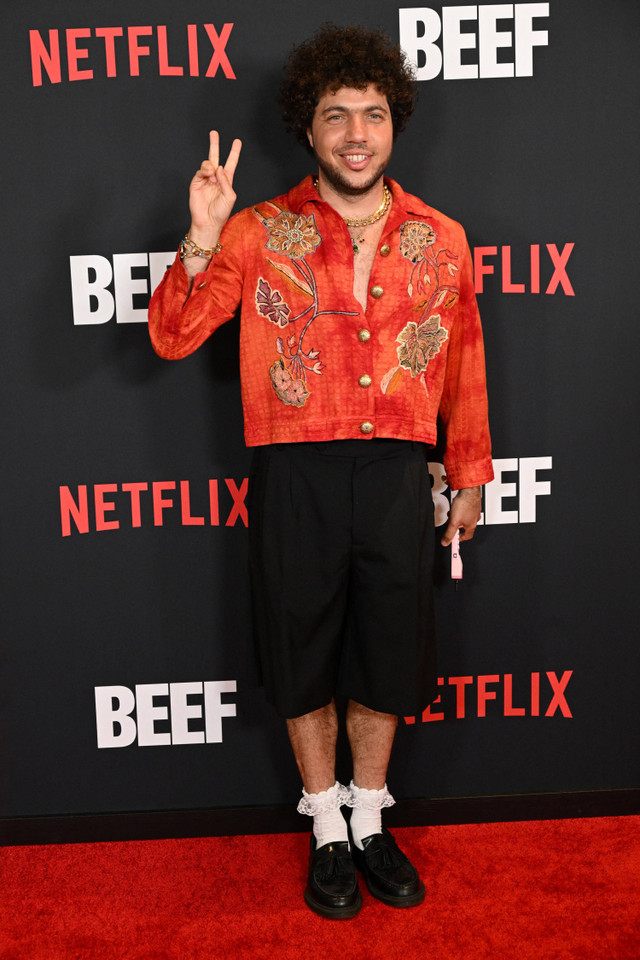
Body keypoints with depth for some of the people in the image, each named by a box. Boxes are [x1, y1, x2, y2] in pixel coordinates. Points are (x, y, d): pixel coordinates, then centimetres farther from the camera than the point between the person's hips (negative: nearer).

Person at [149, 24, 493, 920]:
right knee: (306, 654, 11)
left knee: (387, 651, 13)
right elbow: (173, 338, -5)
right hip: (296, 474, -1)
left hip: (397, 473, 2)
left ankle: (370, 822, 37)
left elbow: (464, 366, 11)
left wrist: (470, 475, 14)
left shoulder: (441, 240, 6)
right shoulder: (259, 234, -1)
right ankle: (327, 832, 34)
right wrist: (202, 242, -19)